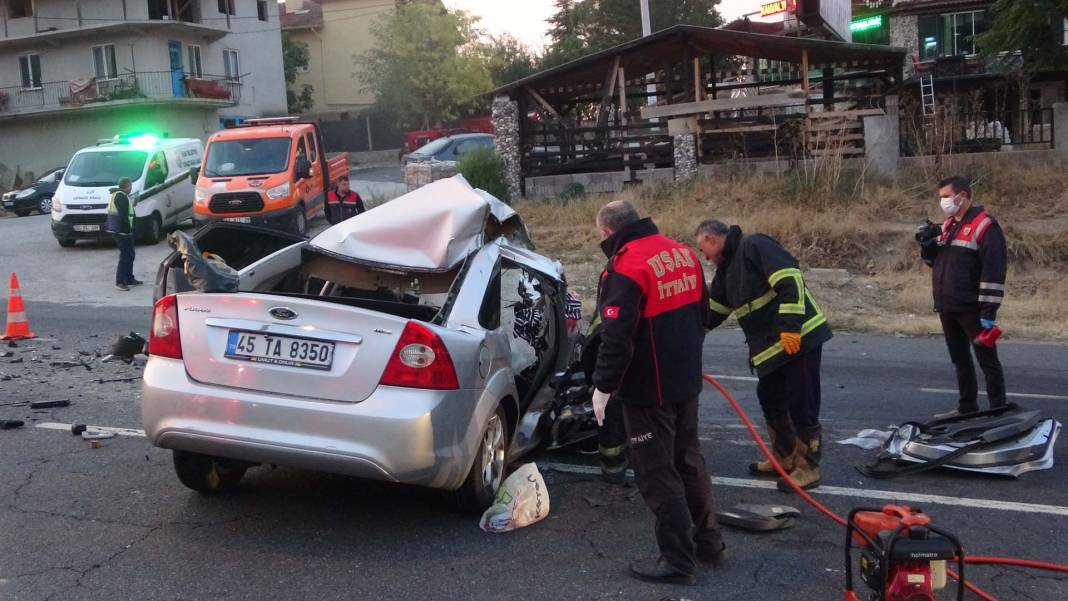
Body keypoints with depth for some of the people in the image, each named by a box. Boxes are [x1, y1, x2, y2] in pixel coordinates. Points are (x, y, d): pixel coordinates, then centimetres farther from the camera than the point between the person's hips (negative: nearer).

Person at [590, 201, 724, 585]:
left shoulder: (626, 268, -21)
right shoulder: (682, 253, 7)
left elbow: (616, 337, -24)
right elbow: (701, 313, 17)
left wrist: (603, 386, -14)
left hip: (649, 388, -9)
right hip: (686, 380, 9)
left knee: (657, 474, 1)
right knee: (688, 459, 21)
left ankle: (678, 561, 8)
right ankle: (707, 540, 32)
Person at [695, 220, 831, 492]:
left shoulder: (754, 246, -13)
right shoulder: (726, 270, 16)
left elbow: (791, 281, -22)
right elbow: (711, 312, 22)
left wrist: (790, 327, -26)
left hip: (800, 337, -10)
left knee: (801, 406, -2)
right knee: (771, 401, 18)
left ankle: (808, 469, 9)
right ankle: (784, 459, 32)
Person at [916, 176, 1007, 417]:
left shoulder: (984, 226, -13)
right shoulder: (947, 225, 13)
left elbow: (993, 272, -17)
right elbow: (935, 261, 22)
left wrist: (989, 312, -21)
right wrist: (927, 245, 0)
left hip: (972, 310, -8)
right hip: (947, 307, 8)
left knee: (987, 361, -1)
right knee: (960, 360, 16)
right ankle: (967, 407, 26)